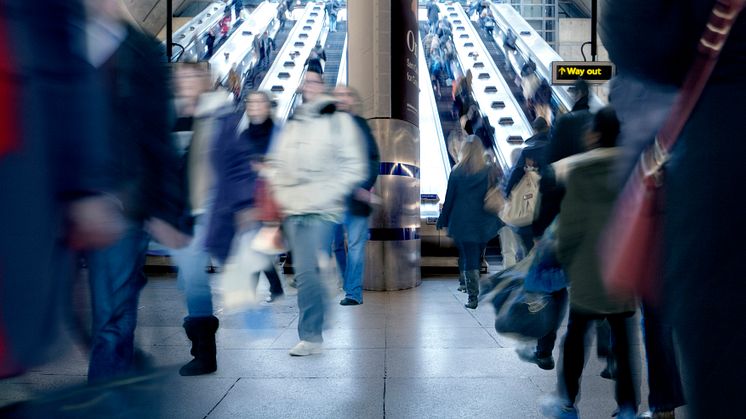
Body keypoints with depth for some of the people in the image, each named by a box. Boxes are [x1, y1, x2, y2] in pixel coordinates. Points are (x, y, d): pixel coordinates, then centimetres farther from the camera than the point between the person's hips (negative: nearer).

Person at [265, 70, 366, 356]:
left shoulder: (338, 120, 0)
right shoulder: (291, 123, 16)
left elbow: (354, 167, -4)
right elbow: (275, 162, 24)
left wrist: (326, 196, -12)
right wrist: (279, 191, 8)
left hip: (321, 212, -5)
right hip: (292, 210, 5)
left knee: (307, 272, -13)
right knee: (305, 273, 8)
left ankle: (310, 335, 1)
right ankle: (313, 333, 20)